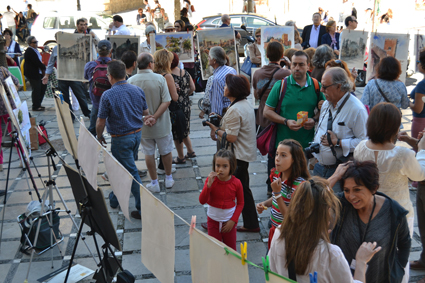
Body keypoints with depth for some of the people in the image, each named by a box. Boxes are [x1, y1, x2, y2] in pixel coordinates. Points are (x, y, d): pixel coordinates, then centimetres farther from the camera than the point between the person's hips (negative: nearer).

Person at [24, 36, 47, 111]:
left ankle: (38, 104, 24)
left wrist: (43, 68, 3)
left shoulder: (34, 50, 15)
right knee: (36, 89, -6)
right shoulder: (29, 51, -17)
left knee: (43, 86, 14)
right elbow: (37, 62, -21)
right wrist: (44, 68, -9)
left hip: (37, 73, 10)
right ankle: (35, 107, 4)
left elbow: (39, 61, 15)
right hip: (32, 73, -10)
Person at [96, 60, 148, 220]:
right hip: (137, 134, 6)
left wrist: (99, 136, 6)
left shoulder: (108, 96, -18)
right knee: (122, 167, 23)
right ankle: (115, 198, 42)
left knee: (131, 172, 0)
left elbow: (101, 121, -12)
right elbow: (146, 113, 9)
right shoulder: (138, 90, -2)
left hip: (121, 139, -6)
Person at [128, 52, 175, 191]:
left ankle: (154, 183, 24)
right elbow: (166, 102, -18)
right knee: (166, 151, 17)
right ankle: (169, 179, 32)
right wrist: (155, 117, -16)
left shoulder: (131, 81, -10)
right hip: (161, 125, -1)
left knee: (149, 153, 14)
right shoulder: (159, 78, -14)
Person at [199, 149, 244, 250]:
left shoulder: (236, 183, -13)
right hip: (213, 220, 0)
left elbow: (240, 203, -2)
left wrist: (233, 220, -9)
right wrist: (209, 184, -31)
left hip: (229, 221, 0)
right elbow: (202, 201, -19)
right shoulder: (211, 180, -13)